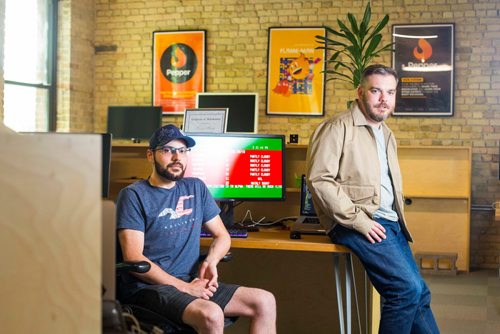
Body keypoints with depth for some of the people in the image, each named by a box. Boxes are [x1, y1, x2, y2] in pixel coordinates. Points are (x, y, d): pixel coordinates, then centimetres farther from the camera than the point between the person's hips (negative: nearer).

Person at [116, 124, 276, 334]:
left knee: (265, 302, -9)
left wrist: (211, 261, -4)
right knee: (211, 315, -33)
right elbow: (133, 258, -12)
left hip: (192, 283, 6)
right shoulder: (133, 196, -4)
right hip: (148, 287, -6)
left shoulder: (196, 188, 14)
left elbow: (222, 236, 20)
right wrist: (184, 287, -17)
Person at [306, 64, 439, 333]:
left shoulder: (386, 134, 21)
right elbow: (319, 180, -16)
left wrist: (397, 218, 13)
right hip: (357, 223, -9)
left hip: (390, 223, 9)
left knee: (419, 294, 8)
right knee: (408, 287, -20)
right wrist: (358, 219, -19)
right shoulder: (338, 128, -7)